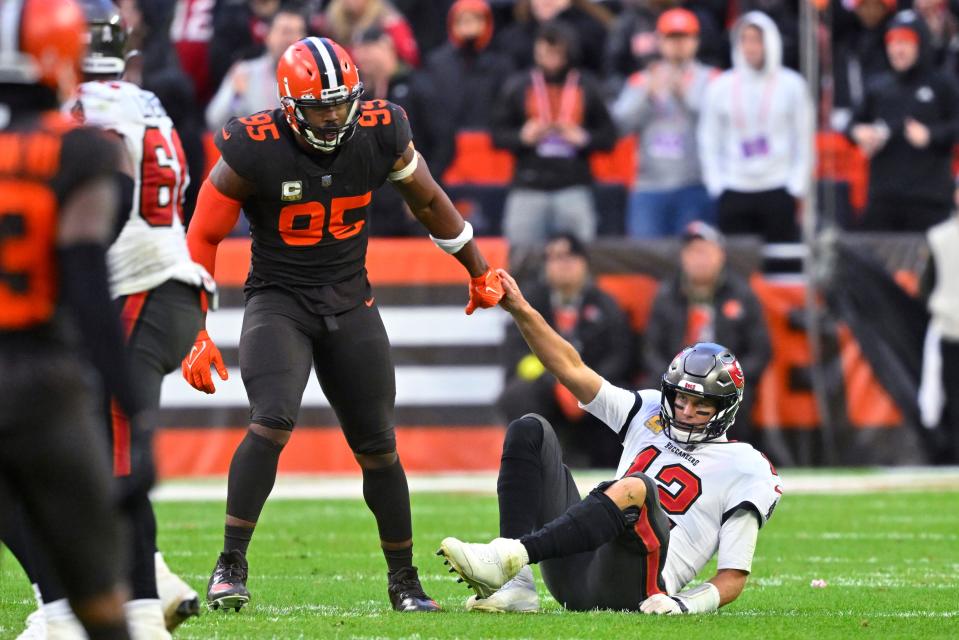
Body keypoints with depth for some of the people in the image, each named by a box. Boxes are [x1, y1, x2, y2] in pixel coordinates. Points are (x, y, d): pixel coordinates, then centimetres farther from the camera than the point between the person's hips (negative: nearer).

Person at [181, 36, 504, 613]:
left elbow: (428, 201, 9)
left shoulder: (380, 134, -9)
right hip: (279, 300, -3)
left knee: (379, 447, 6)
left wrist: (480, 272, 19)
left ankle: (405, 582, 20)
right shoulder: (255, 150, -19)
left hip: (350, 304, 3)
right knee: (273, 422, -25)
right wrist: (195, 333, -13)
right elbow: (204, 237, -10)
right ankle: (232, 565, -17)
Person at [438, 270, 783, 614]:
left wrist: (688, 603, -18)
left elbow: (734, 577, 2)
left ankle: (507, 557, -45)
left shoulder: (744, 468, 5)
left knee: (636, 487, -35)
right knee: (530, 430, -1)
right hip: (576, 579, 6)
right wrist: (521, 311, 4)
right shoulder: (649, 415, 21)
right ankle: (516, 585, -19)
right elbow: (571, 369, 15)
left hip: (630, 592, -6)